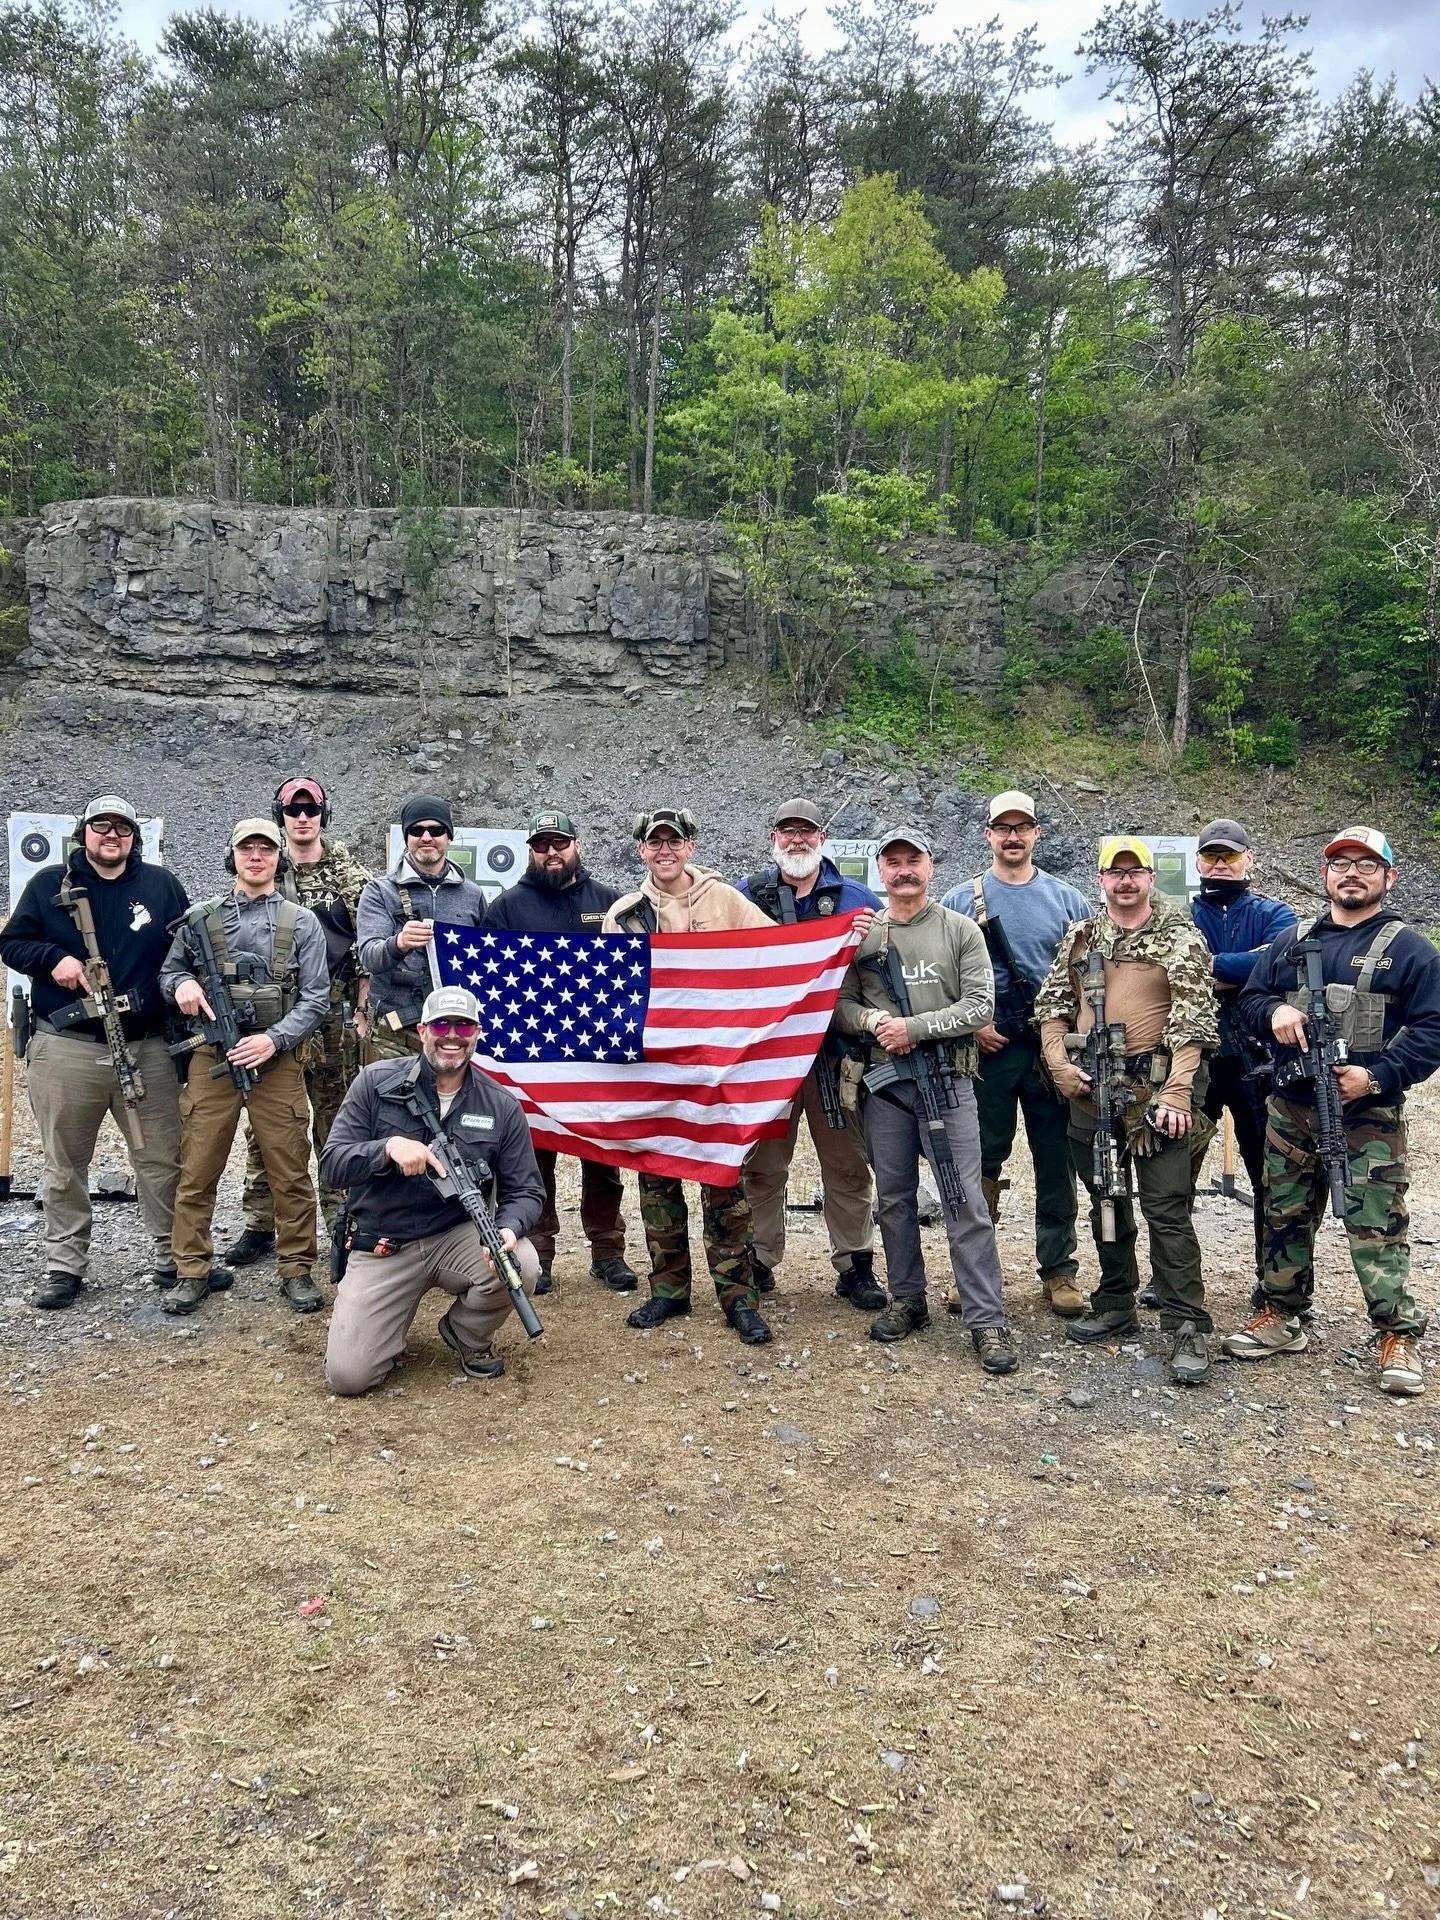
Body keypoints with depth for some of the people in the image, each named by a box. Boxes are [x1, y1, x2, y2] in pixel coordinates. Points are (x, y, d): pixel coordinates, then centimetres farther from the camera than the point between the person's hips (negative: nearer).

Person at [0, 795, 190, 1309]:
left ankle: (174, 1258, 18)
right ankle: (64, 1266, 19)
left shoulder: (162, 885, 7)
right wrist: (53, 958, -12)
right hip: (67, 1050, 0)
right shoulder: (50, 884, 5)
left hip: (148, 1048, 1)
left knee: (162, 1160, 6)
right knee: (65, 1165, 8)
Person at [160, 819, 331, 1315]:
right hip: (211, 1059, 1)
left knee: (290, 1174, 2)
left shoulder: (301, 923, 4)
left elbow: (315, 998, 0)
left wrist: (274, 1039, -13)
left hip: (276, 1059, -1)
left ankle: (296, 1269, 14)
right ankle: (193, 1271, 17)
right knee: (197, 1172, 4)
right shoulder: (200, 919, 8)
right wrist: (182, 984, -7)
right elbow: (167, 973, 16)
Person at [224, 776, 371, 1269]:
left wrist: (362, 1008, -4)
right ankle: (259, 1224, 13)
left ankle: (342, 1219, 15)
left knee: (337, 1118, 5)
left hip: (333, 1015, -1)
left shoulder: (350, 874, 5)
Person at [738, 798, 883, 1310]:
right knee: (762, 1163, 8)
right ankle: (758, 1261, 21)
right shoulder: (746, 896, 7)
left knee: (847, 1164, 5)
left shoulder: (855, 898, 7)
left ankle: (854, 1264, 16)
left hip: (835, 1050, 0)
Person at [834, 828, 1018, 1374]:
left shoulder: (961, 931, 1)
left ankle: (986, 1321, 0)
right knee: (894, 1199, 12)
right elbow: (839, 1004, 8)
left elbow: (979, 1007, -6)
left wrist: (914, 1027, -15)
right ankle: (907, 1301, 26)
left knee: (965, 1202, -5)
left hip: (947, 1082, -3)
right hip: (884, 1083, 3)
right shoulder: (861, 934, 8)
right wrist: (875, 1020, -13)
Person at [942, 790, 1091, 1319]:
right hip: (988, 1050, -1)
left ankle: (1059, 1270, 18)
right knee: (981, 1164, 5)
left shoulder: (1067, 899, 8)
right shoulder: (961, 900, 4)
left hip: (1055, 1050, 1)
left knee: (1057, 1165, 7)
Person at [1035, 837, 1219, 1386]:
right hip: (1089, 1090, 5)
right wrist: (1059, 1064, -1)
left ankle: (1187, 1329, 1)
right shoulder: (1079, 937, 11)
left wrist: (1177, 1093, -20)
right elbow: (1051, 1005, 14)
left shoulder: (1179, 937, -4)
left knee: (1167, 1211, -5)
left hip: (1153, 1091, -5)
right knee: (1105, 1203, 15)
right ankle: (1115, 1307, 29)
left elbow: (1192, 1022, -11)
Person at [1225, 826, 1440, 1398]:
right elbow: (1249, 998, 14)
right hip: (1289, 1112, 4)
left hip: (1367, 1119, -4)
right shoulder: (1291, 943, 13)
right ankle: (1283, 1316, 24)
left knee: (1376, 1227, -3)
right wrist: (1273, 1011, -9)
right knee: (1285, 1217, 12)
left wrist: (1377, 1077, -18)